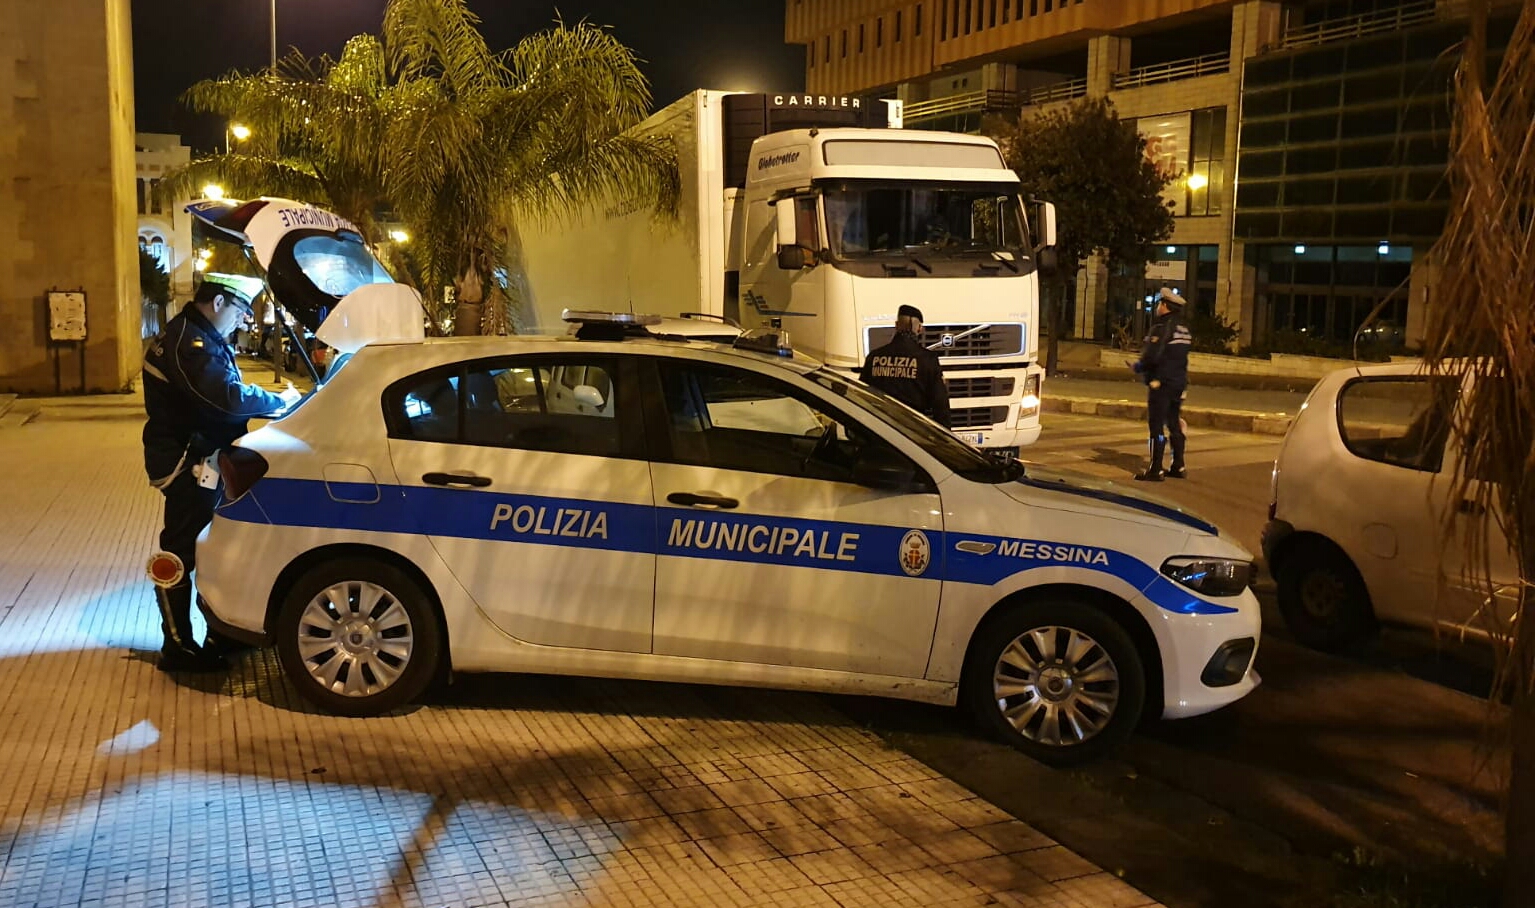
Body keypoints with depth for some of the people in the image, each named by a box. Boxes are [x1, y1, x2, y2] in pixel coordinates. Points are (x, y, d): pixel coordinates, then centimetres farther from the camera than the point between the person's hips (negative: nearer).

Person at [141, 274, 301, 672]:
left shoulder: (197, 337, 15)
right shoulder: (188, 342, -21)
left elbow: (219, 397, 16)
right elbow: (231, 397, -31)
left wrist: (268, 403, 2)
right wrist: (280, 401, -16)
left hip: (197, 459, 11)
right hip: (186, 464, -11)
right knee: (179, 555, -4)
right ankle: (178, 648, 3)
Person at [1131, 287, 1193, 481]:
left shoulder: (1162, 327, -15)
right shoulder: (1184, 330, 13)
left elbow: (1151, 356, -24)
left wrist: (1137, 366, -5)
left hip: (1161, 383, -9)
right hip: (1179, 383, 9)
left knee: (1157, 426, -6)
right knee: (1175, 425, 16)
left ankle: (1155, 470, -6)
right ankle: (1178, 467, 22)